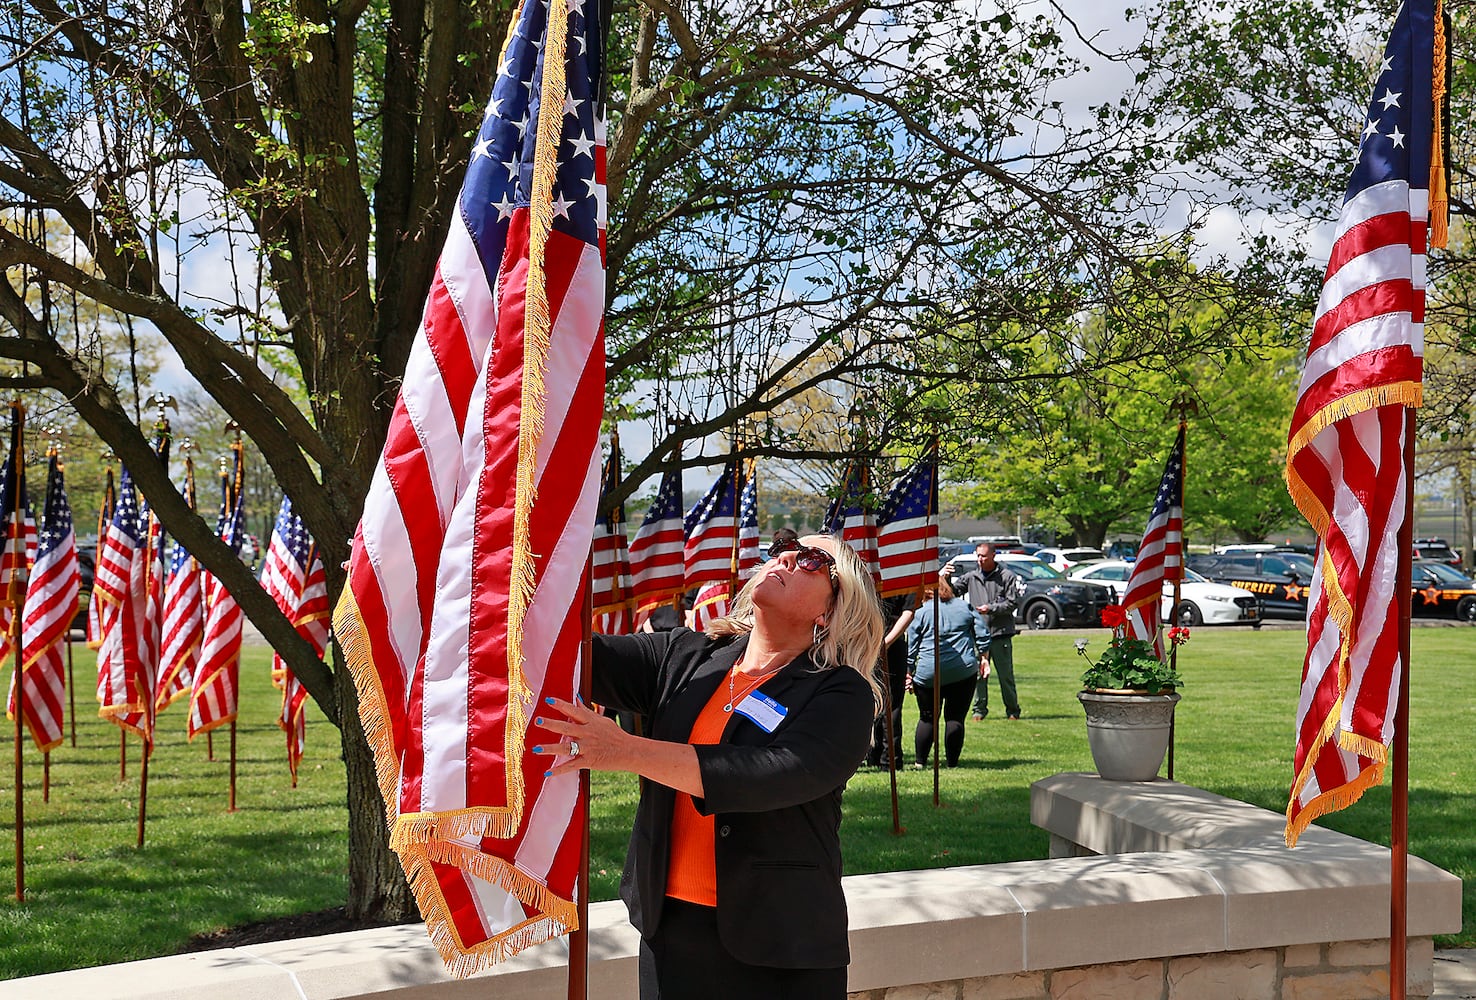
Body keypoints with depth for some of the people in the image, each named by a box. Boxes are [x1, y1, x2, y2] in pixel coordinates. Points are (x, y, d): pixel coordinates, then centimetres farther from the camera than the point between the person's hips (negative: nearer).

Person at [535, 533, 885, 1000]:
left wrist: (627, 751, -30)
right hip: (669, 926, 4)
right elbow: (587, 655, -5)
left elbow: (777, 775, -24)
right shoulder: (686, 657, 7)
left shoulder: (842, 695, -8)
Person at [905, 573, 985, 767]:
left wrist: (910, 672, 8)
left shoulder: (920, 613, 1)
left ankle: (920, 761, 13)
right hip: (964, 671, 1)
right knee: (956, 718, 6)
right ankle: (952, 760, 7)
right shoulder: (966, 607, 9)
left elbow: (911, 647, 2)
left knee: (927, 718, 10)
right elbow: (982, 635, 8)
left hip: (929, 673, -1)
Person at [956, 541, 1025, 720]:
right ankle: (979, 709, 10)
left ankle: (1012, 710, 13)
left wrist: (991, 608, -14)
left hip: (1001, 633, -3)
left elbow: (1012, 603, -4)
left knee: (1006, 674, 3)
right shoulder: (971, 577, 10)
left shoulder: (1007, 576, 0)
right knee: (979, 673, 2)